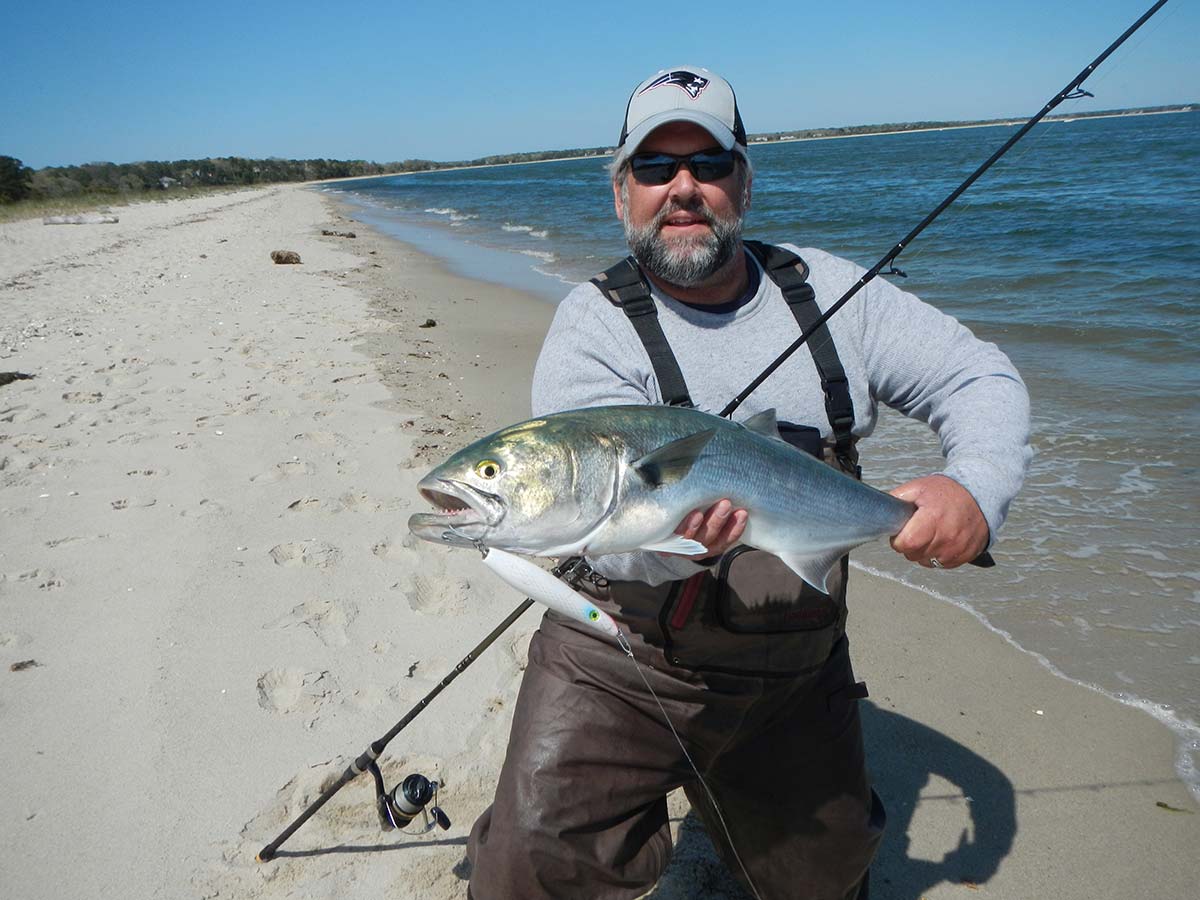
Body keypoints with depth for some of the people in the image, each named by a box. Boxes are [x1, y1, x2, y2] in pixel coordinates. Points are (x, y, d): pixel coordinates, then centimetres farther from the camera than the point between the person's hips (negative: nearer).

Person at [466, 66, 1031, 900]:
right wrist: (672, 528, -45)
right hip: (626, 660, -3)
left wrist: (978, 487, -22)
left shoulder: (825, 290, -2)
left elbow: (981, 378, -1)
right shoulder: (594, 324, -12)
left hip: (797, 671, 4)